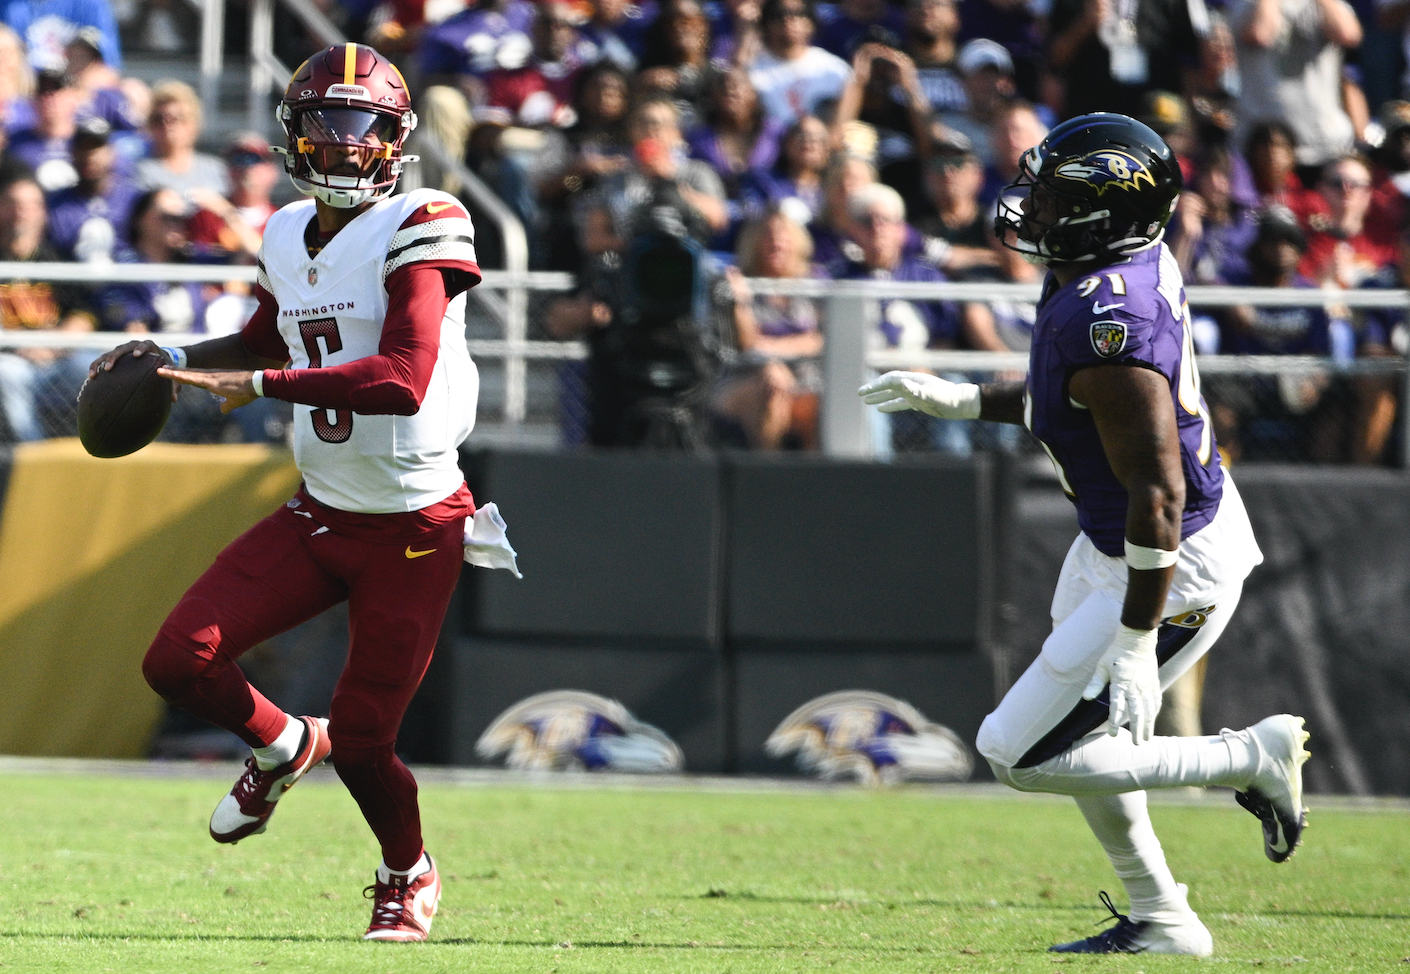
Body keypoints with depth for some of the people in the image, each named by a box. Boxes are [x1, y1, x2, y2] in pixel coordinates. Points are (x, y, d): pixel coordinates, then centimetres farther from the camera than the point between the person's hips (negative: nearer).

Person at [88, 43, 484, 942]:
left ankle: (409, 875, 30)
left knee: (363, 738, -3)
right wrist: (172, 358, 10)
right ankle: (284, 746, 25)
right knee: (180, 662, -8)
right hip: (320, 517, 6)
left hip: (415, 529, -6)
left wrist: (259, 383, -29)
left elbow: (405, 377, -29)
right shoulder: (288, 238, 7)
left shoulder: (419, 231, -16)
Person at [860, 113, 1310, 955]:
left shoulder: (1108, 325, -33)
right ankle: (1161, 921, 34)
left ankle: (1254, 760, 4)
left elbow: (1158, 491, -32)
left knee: (1022, 753, -3)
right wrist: (959, 401, 14)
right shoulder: (1140, 263, -3)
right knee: (1081, 728, 23)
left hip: (1174, 568, -10)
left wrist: (1136, 642, -28)